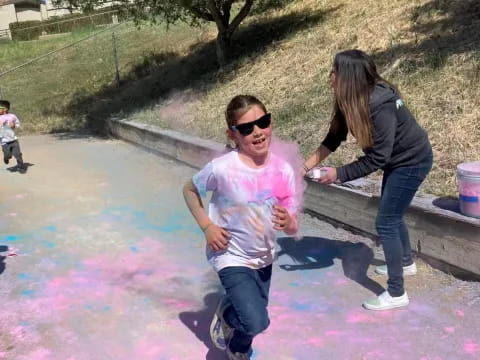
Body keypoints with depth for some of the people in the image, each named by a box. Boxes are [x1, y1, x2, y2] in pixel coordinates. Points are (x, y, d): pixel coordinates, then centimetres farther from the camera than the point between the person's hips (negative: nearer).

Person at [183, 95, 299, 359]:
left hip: (263, 257, 5)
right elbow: (189, 190, -4)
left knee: (251, 319, 19)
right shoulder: (222, 168, -25)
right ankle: (227, 312, 16)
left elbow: (292, 228, -8)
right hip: (231, 257, -4)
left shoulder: (283, 169, -14)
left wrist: (288, 223, -31)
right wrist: (207, 226, -13)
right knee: (257, 322, -18)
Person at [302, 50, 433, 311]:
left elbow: (376, 159, -31)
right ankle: (406, 263, 47)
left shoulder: (380, 106, -34)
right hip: (397, 160, 9)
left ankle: (396, 294, 3)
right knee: (392, 214, 24)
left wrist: (339, 174, -27)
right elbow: (334, 137, -4)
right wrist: (307, 165, -11)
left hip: (412, 161, -9)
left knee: (386, 223, -7)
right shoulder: (351, 101, -8)